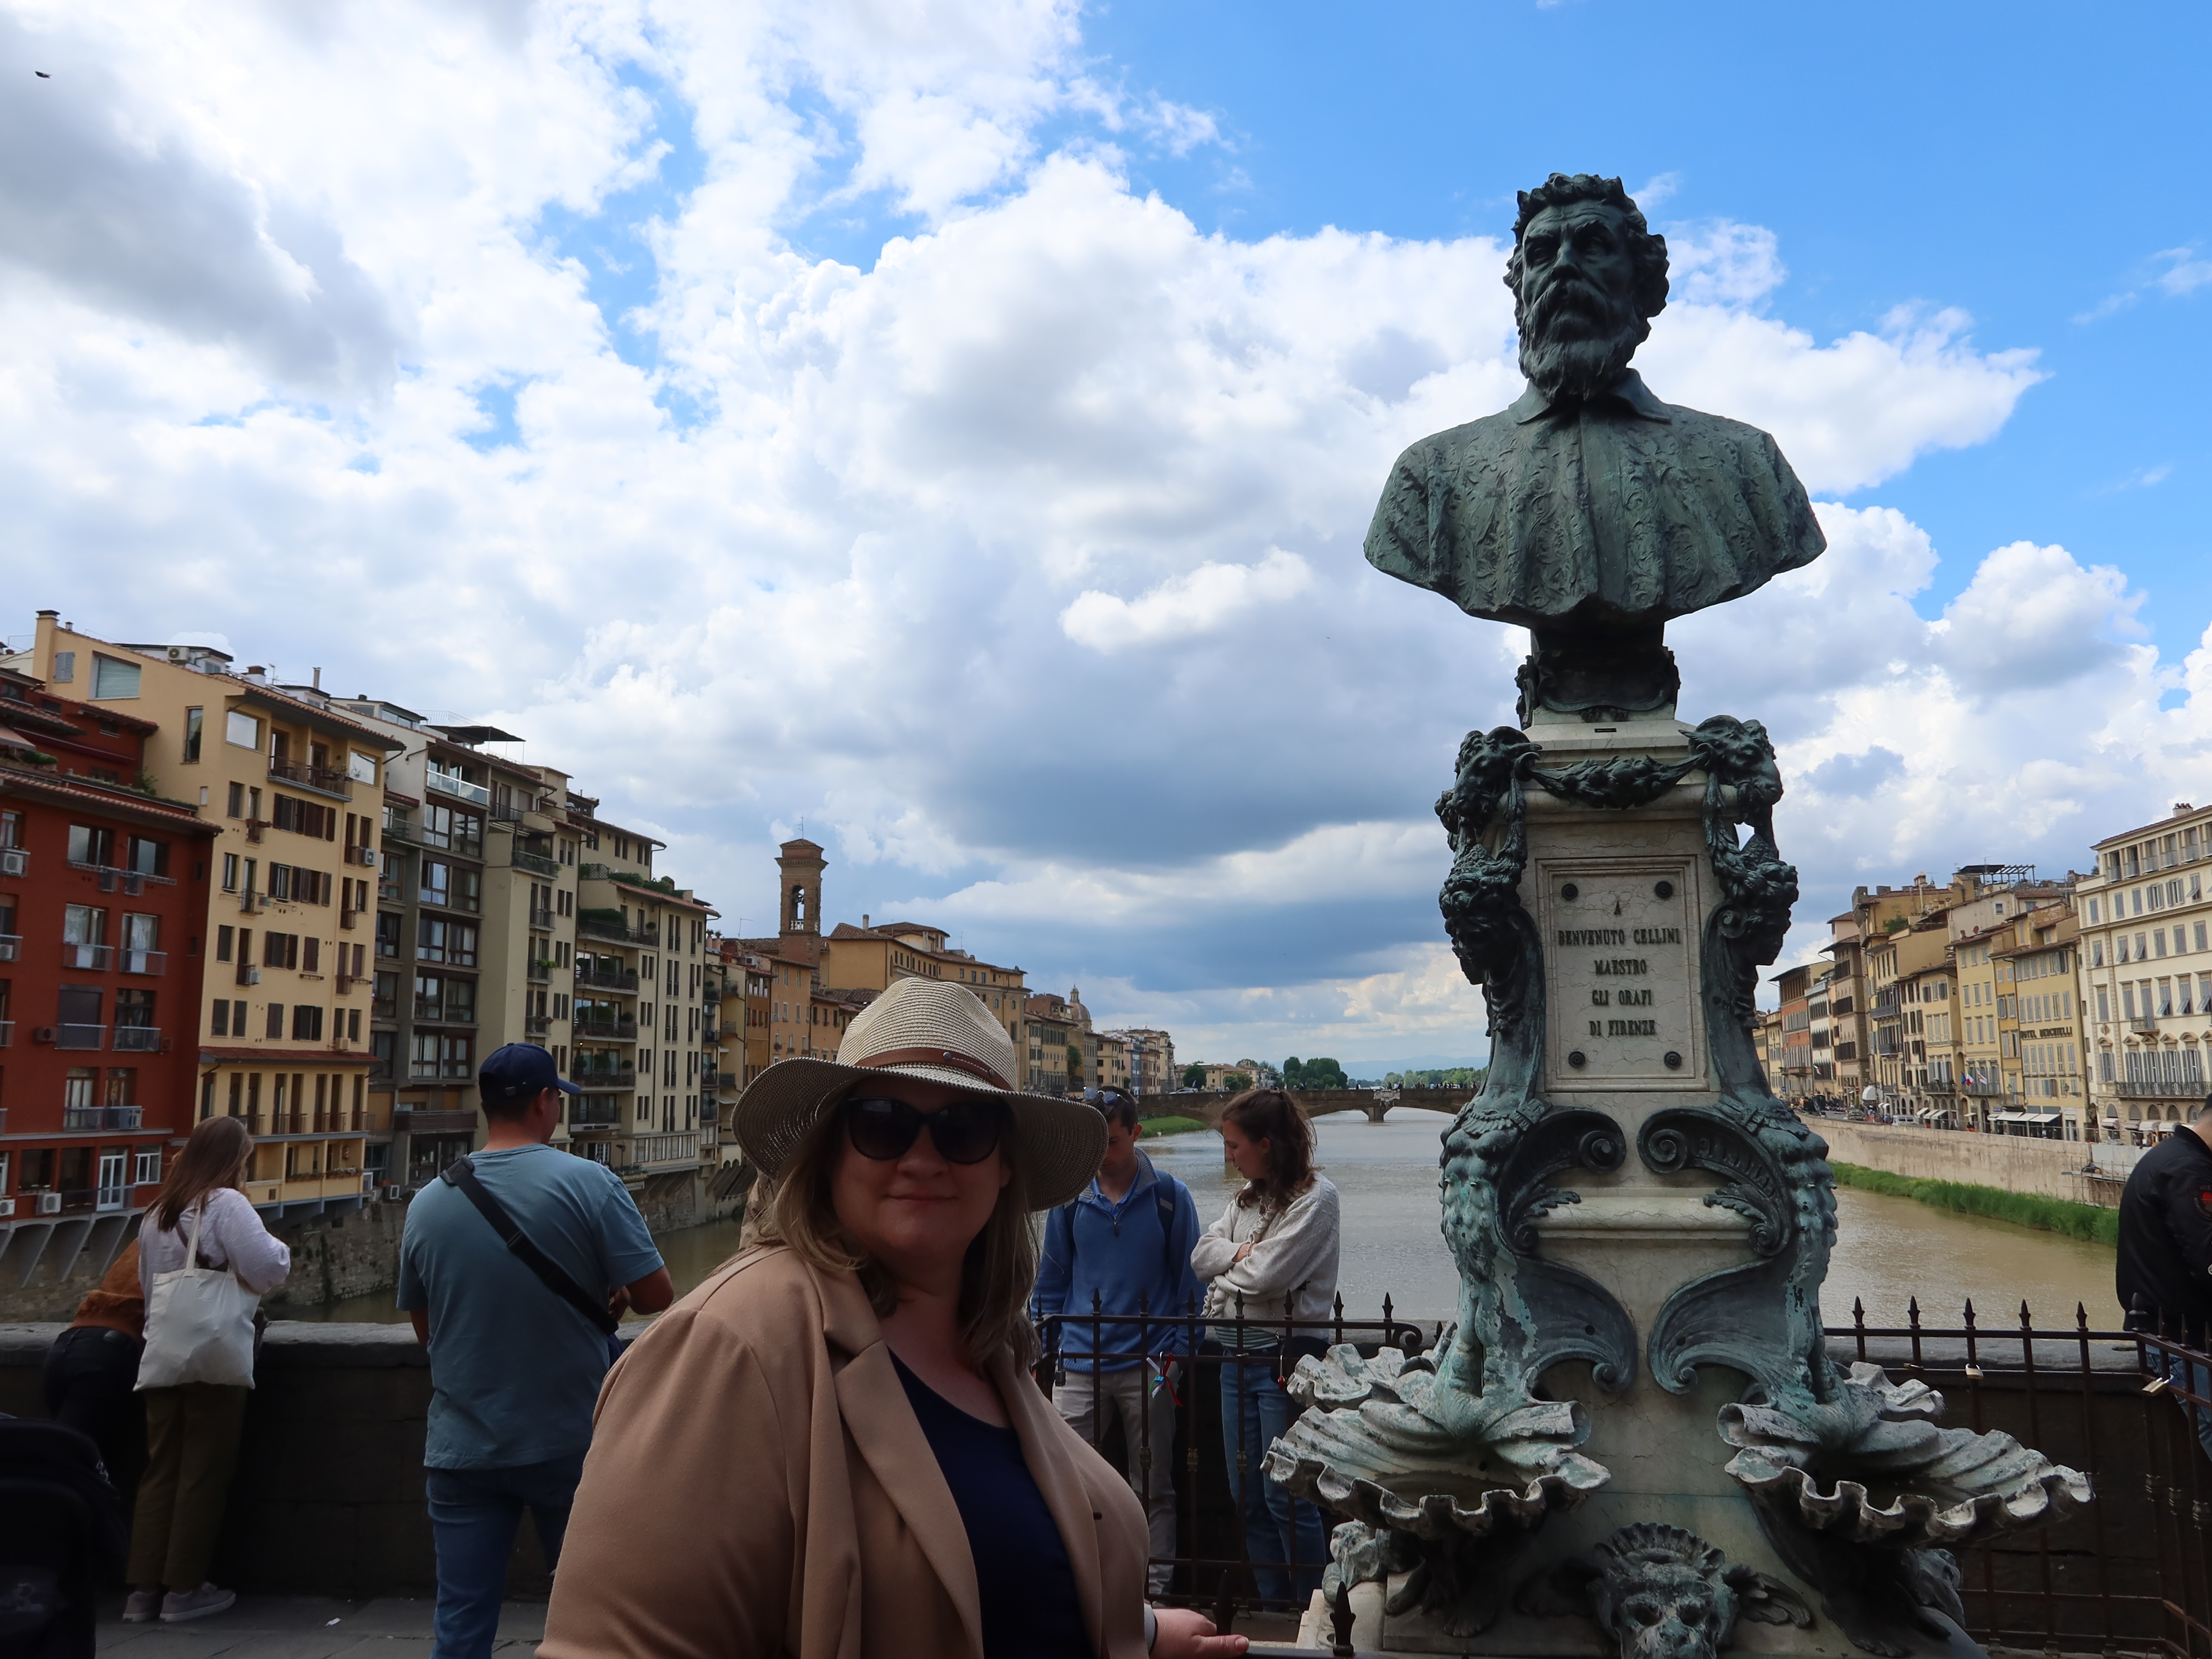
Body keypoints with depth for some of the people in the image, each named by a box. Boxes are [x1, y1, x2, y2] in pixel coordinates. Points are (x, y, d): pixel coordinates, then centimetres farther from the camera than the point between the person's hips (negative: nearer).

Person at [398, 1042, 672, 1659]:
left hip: (463, 1448, 3)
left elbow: (425, 1329, 11)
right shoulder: (590, 1184, -15)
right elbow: (657, 1297, -15)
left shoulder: (427, 1204, -2)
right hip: (571, 1443, -2)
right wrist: (611, 1296, 5)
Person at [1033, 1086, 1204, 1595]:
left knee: (1153, 1489, 7)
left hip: (1148, 1365, -1)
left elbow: (1190, 1281, 4)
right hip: (1078, 1366, 2)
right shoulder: (1070, 1199, 5)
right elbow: (1051, 1282, 13)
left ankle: (1155, 1587, 19)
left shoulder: (1170, 1196, 0)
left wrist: (1176, 1351, -4)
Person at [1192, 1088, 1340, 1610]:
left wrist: (1227, 1273, -2)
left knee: (1286, 1496, -1)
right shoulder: (1248, 1196, 14)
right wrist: (1242, 1253, -11)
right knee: (1247, 1496, 13)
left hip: (1286, 1357, -8)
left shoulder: (1315, 1196, -12)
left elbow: (1268, 1274, -19)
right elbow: (1202, 1255, 6)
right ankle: (1272, 1609, 26)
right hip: (1237, 1356, 8)